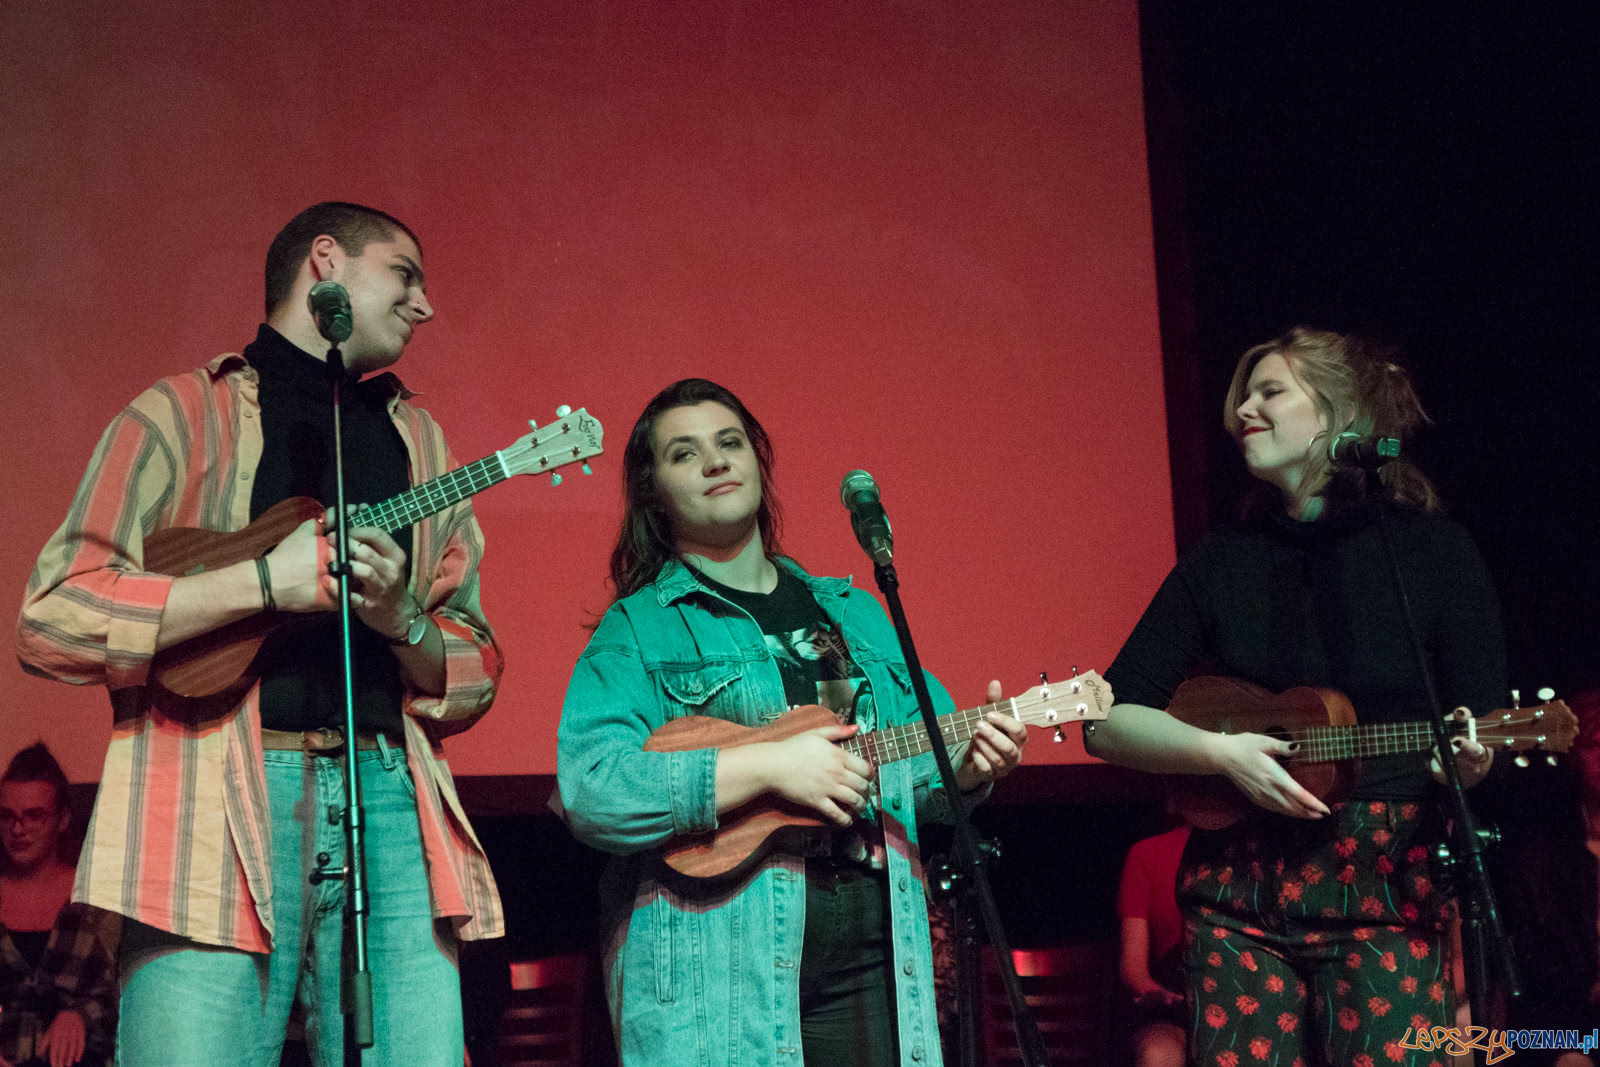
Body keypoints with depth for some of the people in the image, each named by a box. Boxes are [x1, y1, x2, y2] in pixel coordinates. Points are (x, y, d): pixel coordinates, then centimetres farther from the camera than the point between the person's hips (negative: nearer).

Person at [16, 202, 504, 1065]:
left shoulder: (419, 442, 21)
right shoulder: (184, 413, 8)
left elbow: (474, 678, 19)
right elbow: (52, 621, -4)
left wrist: (401, 619, -2)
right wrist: (264, 579, -11)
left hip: (390, 801, 4)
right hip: (221, 801, -3)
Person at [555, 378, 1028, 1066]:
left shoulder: (854, 614, 17)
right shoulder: (639, 628, 0)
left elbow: (919, 774, 19)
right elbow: (588, 790, -14)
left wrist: (968, 765, -4)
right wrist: (765, 766, -20)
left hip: (871, 962, 5)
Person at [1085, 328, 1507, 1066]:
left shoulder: (1432, 550, 3)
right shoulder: (1221, 562, 8)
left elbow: (1481, 733, 3)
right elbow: (1110, 721, 5)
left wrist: (1467, 759, -19)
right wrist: (1220, 752, -11)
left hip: (1387, 876, -2)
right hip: (1238, 884, 2)